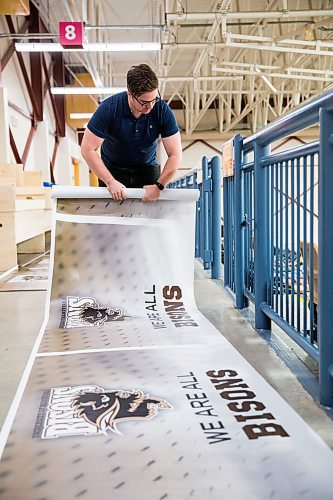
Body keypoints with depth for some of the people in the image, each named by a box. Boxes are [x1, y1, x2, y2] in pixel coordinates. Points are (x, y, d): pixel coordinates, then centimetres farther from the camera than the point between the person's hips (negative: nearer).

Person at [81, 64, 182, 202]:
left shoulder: (162, 110, -18)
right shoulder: (108, 109, -22)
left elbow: (175, 155, -15)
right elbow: (88, 149, -19)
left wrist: (159, 186, -25)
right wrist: (110, 182, -26)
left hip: (147, 169, 1)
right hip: (113, 170, -1)